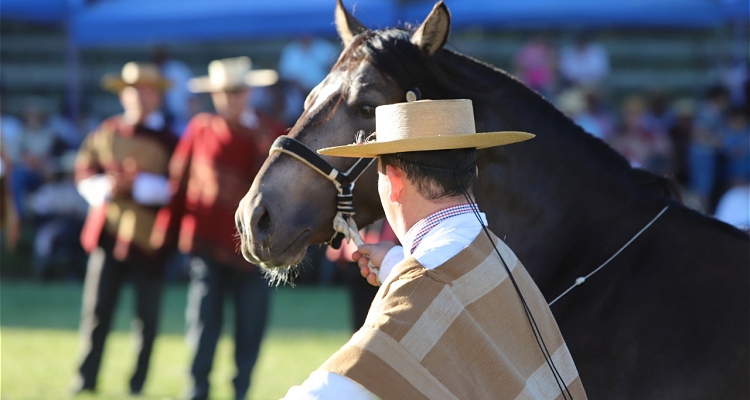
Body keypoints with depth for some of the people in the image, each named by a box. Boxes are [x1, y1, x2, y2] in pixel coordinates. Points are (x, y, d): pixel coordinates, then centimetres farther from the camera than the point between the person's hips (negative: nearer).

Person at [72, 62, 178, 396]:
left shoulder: (170, 141, 2)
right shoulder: (107, 132, 9)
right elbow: (84, 171, 8)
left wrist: (137, 184, -17)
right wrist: (104, 187, -12)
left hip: (148, 238, -1)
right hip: (107, 231, 2)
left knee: (147, 316, 3)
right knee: (97, 309, 0)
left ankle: (138, 384, 11)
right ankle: (85, 381, 6)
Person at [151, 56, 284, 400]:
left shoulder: (269, 132, 2)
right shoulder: (200, 129, 4)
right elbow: (179, 179, 6)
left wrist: (266, 148, -21)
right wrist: (166, 225, 4)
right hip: (207, 240, 0)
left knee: (250, 324, 5)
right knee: (203, 319, 0)